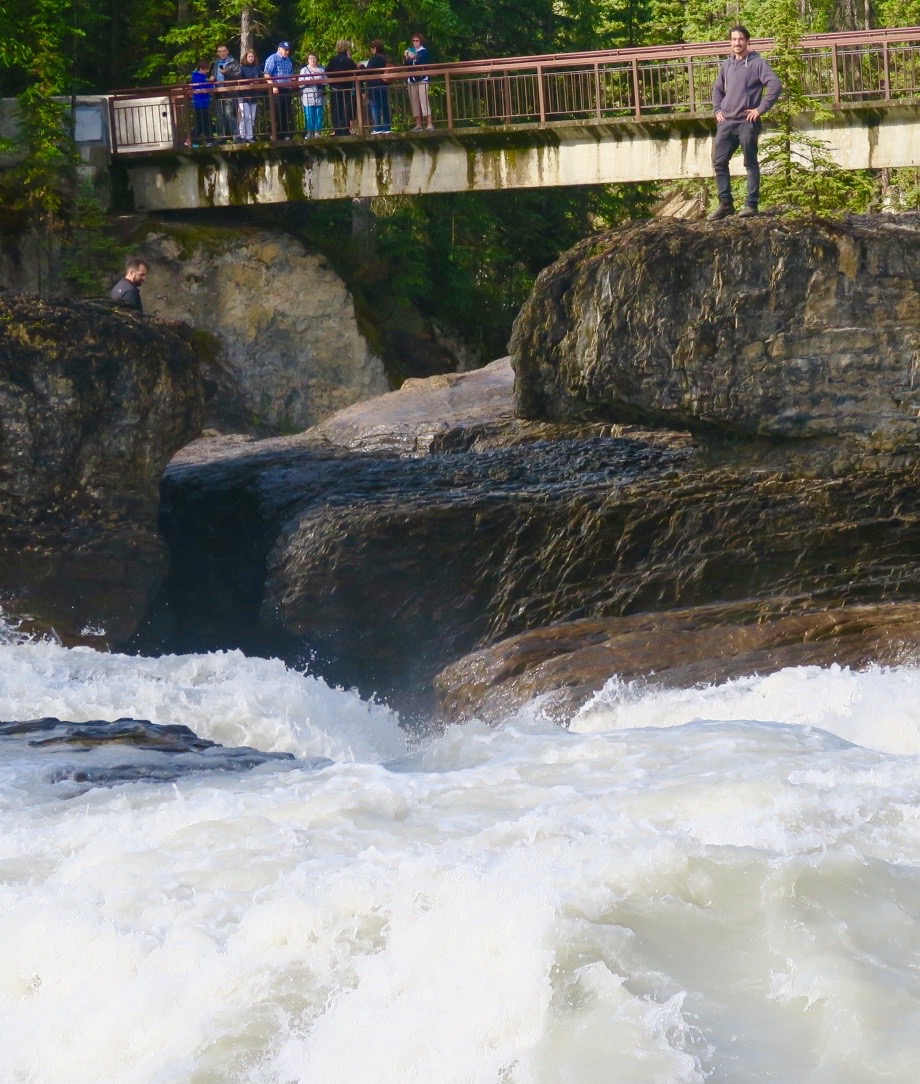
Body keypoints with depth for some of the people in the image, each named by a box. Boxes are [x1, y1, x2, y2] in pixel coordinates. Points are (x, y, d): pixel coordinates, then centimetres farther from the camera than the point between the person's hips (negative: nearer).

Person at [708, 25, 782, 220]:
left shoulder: (757, 63, -6)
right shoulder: (727, 64, 13)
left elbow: (775, 85, -15)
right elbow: (717, 88, 28)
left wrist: (761, 109, -15)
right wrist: (718, 109, 13)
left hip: (747, 123, -6)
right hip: (726, 123, 6)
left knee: (751, 164, 1)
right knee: (719, 162, 3)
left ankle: (751, 204, 5)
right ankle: (725, 204, 10)